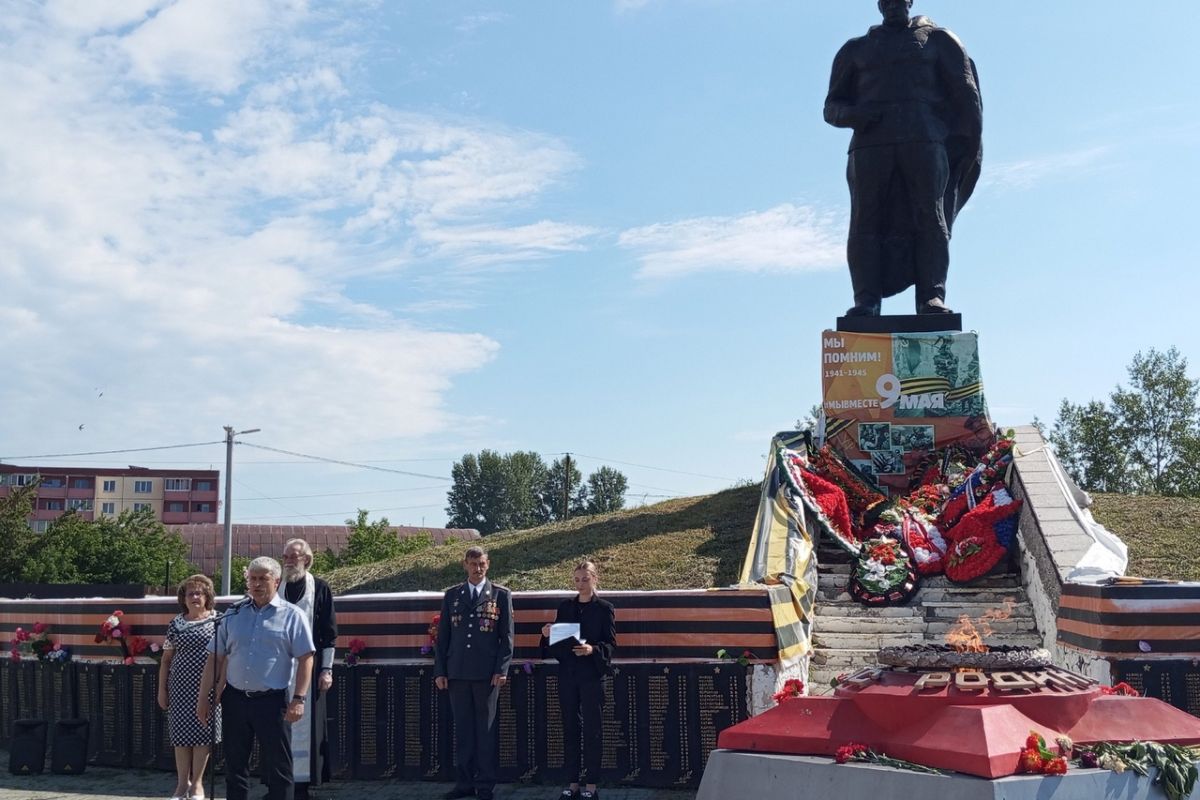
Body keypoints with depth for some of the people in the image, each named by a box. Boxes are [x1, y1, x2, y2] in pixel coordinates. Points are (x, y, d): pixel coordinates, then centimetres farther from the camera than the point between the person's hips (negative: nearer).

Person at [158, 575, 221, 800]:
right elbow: (166, 659, 10)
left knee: (202, 732, 0)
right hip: (181, 687, 2)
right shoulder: (176, 624, 6)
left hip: (207, 687, -2)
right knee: (181, 733, 5)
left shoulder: (217, 621, 0)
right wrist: (161, 689, 6)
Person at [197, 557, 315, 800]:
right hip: (235, 698, 4)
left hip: (273, 701, -4)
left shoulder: (292, 615, -1)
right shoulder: (233, 614, 9)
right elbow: (215, 658, 11)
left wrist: (298, 699, -14)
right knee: (235, 766, 12)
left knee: (277, 767, 1)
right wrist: (204, 697, 8)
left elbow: (305, 659, -6)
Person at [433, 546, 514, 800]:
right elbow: (443, 636, 10)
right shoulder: (452, 595, 10)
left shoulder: (501, 595, 4)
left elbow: (507, 636, 1)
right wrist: (439, 671, 4)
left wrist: (501, 669, -8)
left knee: (486, 729, 3)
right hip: (458, 672, 2)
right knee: (462, 729, 6)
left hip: (487, 673, -2)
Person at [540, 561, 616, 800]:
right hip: (567, 674, 4)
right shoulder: (565, 607, 11)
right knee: (570, 728, 7)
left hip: (592, 675, -4)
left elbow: (610, 643, -5)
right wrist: (548, 635, -9)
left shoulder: (604, 608, 0)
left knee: (592, 729, -1)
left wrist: (593, 650, -23)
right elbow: (557, 642, 12)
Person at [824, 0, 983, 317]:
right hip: (870, 144, 1)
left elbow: (966, 93, 14)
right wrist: (852, 115, -5)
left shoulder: (937, 39, 20)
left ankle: (932, 298, -17)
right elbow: (832, 106, 19)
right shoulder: (856, 49, 24)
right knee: (866, 221, -11)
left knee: (930, 217, -12)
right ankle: (866, 301, -16)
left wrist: (969, 144, 1)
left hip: (924, 140, -1)